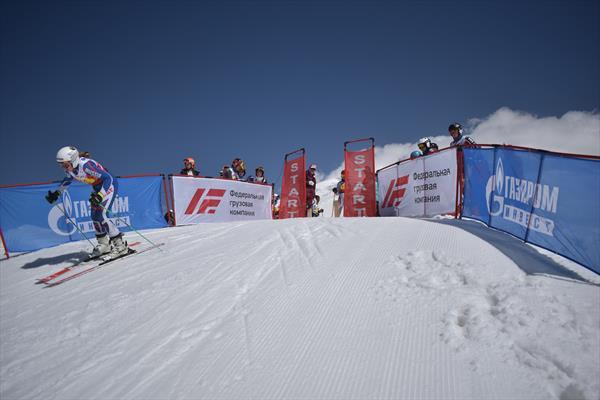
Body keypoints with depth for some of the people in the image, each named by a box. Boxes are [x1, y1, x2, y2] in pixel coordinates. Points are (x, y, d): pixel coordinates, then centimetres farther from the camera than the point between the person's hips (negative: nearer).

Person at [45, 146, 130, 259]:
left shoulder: (86, 165, -32)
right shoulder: (70, 169, -7)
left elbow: (108, 178, -33)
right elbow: (68, 179, 19)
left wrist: (100, 196, -40)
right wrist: (57, 193, 20)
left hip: (109, 185, -9)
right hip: (97, 187, 9)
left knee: (101, 215, -17)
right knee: (95, 217, 9)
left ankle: (120, 245, -12)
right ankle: (104, 245, 22)